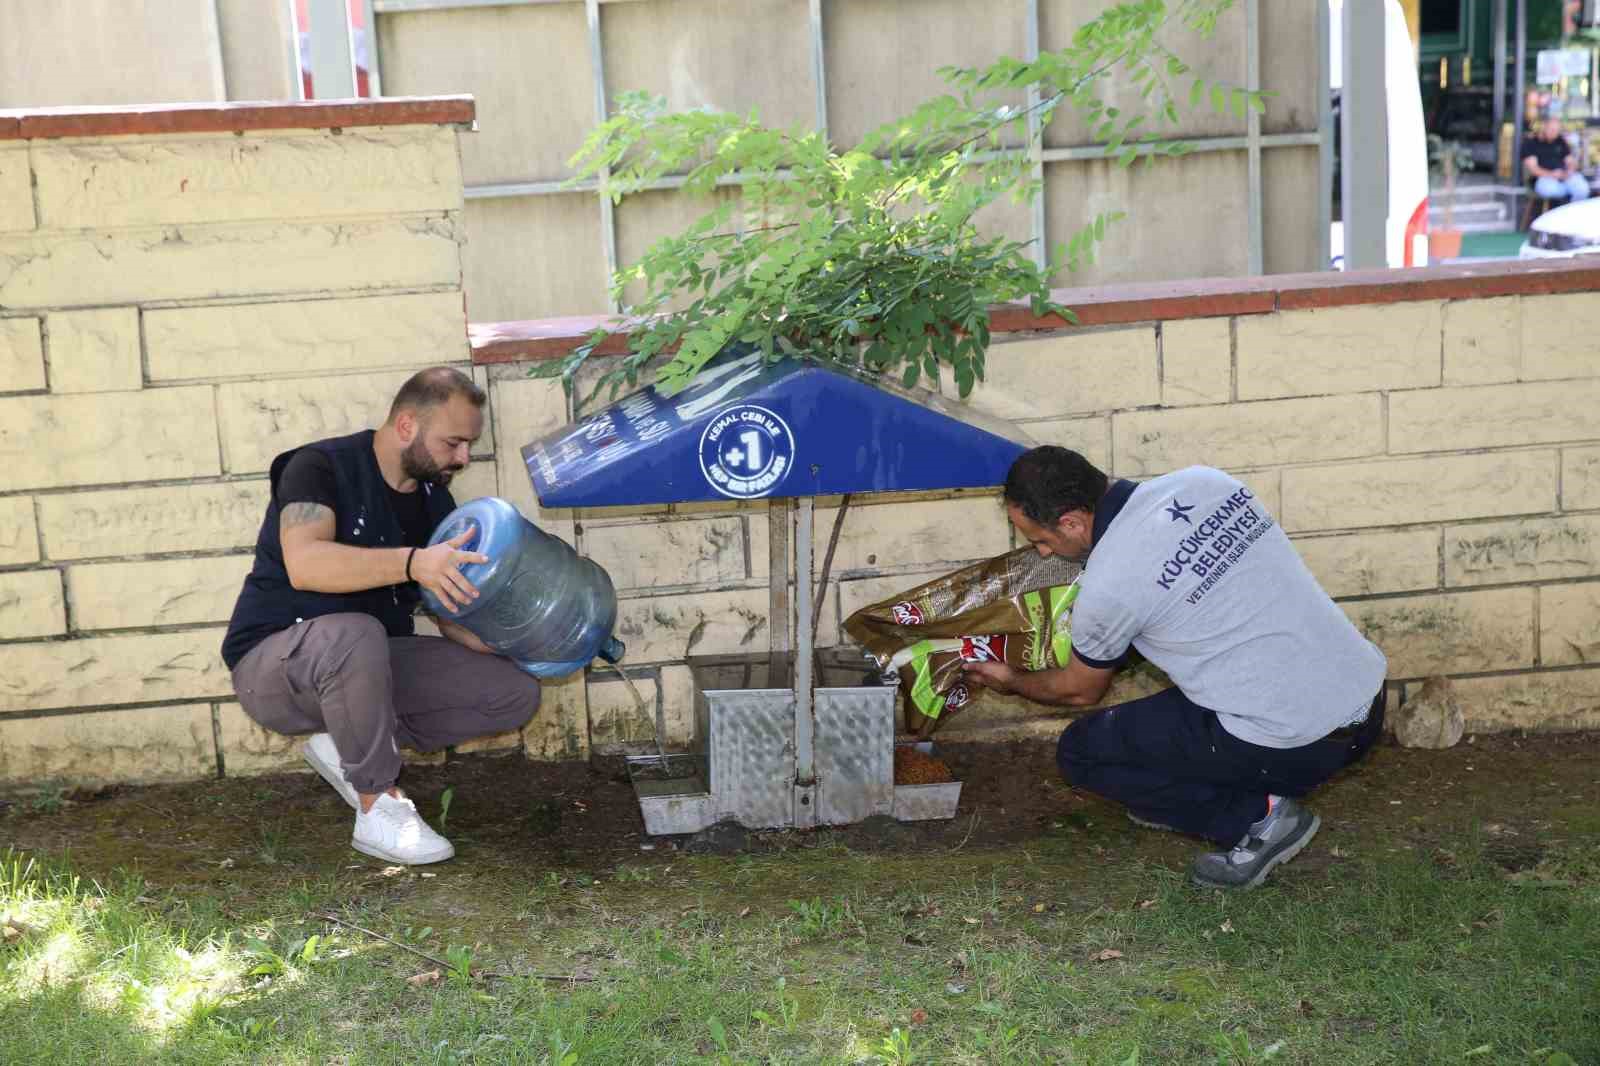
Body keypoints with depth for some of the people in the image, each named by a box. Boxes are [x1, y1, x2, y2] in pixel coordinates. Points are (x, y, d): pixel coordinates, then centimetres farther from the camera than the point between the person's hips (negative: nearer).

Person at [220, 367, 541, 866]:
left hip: (373, 668, 7)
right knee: (355, 635, -41)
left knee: (515, 693, -8)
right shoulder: (322, 467, -15)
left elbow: (458, 618, 5)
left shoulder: (435, 501, 5)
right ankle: (379, 807, -22)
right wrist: (412, 564, -46)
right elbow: (303, 564, -34)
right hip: (274, 665, -7)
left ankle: (347, 748, -1)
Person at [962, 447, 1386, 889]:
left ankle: (1256, 817, 1)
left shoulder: (1107, 586, -14)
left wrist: (1011, 680, 27)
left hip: (1297, 747, -8)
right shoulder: (1202, 479, 4)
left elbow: (1079, 691, 7)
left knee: (1079, 752, 6)